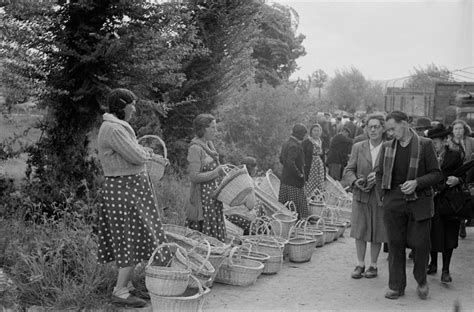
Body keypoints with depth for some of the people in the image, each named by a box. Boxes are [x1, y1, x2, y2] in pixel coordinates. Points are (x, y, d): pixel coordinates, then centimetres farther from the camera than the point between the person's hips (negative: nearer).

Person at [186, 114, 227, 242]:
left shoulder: (209, 144, 10)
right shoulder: (195, 148, -17)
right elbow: (194, 177, -20)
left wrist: (221, 169, 6)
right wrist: (215, 172, -19)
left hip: (214, 194, 9)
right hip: (202, 196, -9)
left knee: (218, 231, 12)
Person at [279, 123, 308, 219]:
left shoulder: (286, 143, 10)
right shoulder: (294, 146, -21)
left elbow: (281, 158, 20)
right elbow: (290, 163, -28)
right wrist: (299, 174, -17)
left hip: (285, 179, 10)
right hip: (293, 180, -10)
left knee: (284, 204, 13)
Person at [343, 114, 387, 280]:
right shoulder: (358, 147, 6)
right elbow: (348, 171, 5)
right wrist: (356, 182, -14)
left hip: (380, 197, -2)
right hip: (360, 196, 2)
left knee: (377, 234, 7)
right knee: (359, 231, 5)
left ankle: (373, 265, 22)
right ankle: (360, 264, 19)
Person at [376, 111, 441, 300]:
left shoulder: (425, 145, -3)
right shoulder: (387, 147, 8)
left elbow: (436, 174, -3)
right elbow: (380, 174, 17)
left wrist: (416, 183, -18)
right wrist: (385, 194, 4)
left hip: (419, 201, -3)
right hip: (393, 204, 3)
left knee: (420, 244, 1)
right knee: (395, 244, 5)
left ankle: (421, 281, 26)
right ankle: (396, 286, 16)